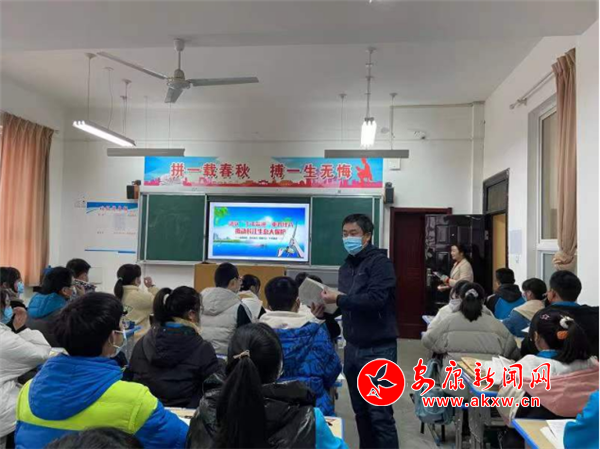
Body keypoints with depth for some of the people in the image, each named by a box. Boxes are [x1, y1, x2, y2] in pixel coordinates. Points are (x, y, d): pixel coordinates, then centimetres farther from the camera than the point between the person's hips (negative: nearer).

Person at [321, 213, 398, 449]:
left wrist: (338, 299, -20)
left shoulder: (380, 262, -11)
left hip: (378, 349, -7)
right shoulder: (346, 266, 12)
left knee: (380, 414, 1)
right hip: (353, 347, 7)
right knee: (360, 411, 17)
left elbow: (375, 299, -25)